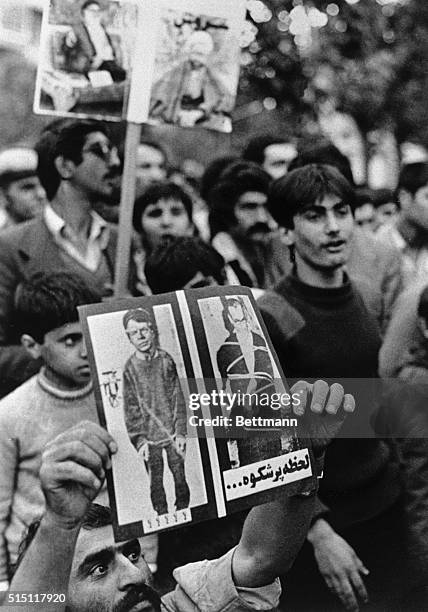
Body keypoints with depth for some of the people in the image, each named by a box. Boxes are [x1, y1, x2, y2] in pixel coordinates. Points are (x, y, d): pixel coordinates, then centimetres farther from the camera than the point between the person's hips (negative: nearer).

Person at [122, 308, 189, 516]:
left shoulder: (166, 360, -2)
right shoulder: (130, 368, -3)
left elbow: (178, 398, 1)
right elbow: (131, 407, -1)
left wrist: (181, 432, -3)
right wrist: (139, 439, -7)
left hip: (172, 432, 0)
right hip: (149, 435, 0)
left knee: (180, 477, 5)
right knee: (155, 482, 7)